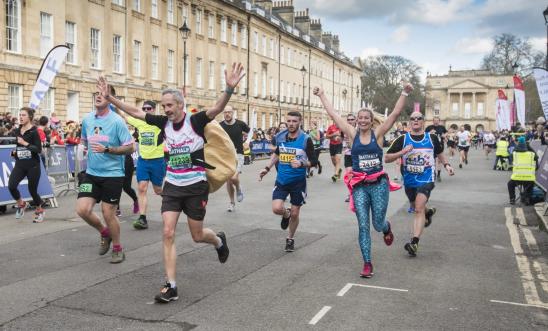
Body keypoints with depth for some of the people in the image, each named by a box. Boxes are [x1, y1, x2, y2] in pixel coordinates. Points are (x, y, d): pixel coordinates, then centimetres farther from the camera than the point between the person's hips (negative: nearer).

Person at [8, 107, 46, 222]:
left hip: (33, 165, -5)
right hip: (20, 164, 5)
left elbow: (39, 150, -16)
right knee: (11, 185, -16)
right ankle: (20, 204, 13)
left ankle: (39, 210, 29)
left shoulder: (34, 132, -10)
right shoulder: (17, 131, 8)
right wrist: (14, 152, 7)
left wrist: (25, 143, -23)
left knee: (32, 190, 3)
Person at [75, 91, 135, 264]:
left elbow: (129, 148, -12)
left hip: (112, 174, -5)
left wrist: (107, 149, -22)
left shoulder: (117, 121, -12)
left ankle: (117, 248, 24)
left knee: (108, 213, 0)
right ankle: (104, 233, 25)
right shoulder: (87, 119, 5)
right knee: (82, 209, -6)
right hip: (91, 173, 5)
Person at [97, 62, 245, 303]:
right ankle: (171, 287, -1)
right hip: (172, 186, 4)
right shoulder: (164, 122, 0)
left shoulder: (196, 121, -13)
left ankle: (219, 241, 45)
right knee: (168, 234, -6)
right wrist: (109, 98, 2)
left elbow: (218, 108, -29)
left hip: (196, 186, -4)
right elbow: (135, 112, 7)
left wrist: (229, 89, -46)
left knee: (197, 236, 9)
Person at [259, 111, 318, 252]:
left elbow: (313, 162, -9)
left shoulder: (306, 140, -13)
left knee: (295, 214, 7)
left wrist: (301, 164, -28)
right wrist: (267, 168, 12)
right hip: (281, 180, 2)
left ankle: (290, 239, 33)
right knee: (277, 208, -15)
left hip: (298, 182, -2)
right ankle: (286, 215, 23)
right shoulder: (280, 137, -2)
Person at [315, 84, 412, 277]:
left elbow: (396, 113, -8)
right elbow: (333, 114, 1)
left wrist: (405, 93, -16)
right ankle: (367, 263, 10)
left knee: (378, 224, 6)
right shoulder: (352, 134, 1)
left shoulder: (378, 134, -1)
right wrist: (321, 96, 3)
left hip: (379, 185, -1)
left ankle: (387, 228, 45)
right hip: (359, 187, 1)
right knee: (363, 226, 0)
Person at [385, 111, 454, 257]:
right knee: (417, 207, 24)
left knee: (419, 209, -19)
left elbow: (439, 153, 20)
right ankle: (428, 212, 60)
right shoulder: (403, 139, -5)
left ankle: (414, 242, -22)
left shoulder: (432, 138, -1)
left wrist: (446, 165, 5)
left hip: (426, 179, -3)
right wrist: (402, 152, -23)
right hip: (409, 180, 3)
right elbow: (387, 158, -8)